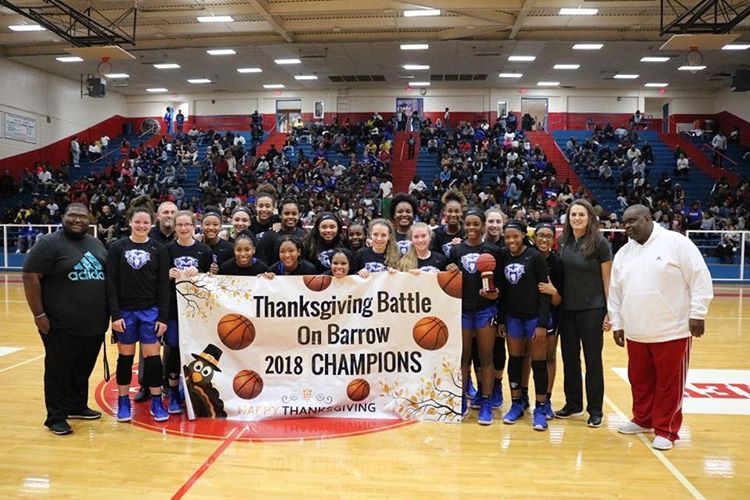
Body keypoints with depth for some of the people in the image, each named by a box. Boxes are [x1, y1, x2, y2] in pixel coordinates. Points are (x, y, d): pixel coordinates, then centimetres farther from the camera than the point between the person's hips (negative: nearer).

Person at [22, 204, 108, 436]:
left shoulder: (96, 244, 12)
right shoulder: (49, 243, -8)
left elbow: (107, 277, 20)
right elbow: (30, 277, -12)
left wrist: (108, 312, 16)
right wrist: (39, 314, -16)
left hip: (94, 324, 6)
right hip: (62, 326, -6)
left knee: (83, 370, 17)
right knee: (59, 371, 5)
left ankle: (78, 406, 32)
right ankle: (56, 417, 16)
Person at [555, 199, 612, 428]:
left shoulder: (599, 243, -9)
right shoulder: (563, 241, 2)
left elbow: (607, 279, -6)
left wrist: (610, 312, -7)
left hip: (592, 310, -4)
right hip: (567, 309, 4)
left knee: (593, 359, 6)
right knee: (569, 358, 13)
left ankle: (595, 410, 18)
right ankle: (573, 404, 28)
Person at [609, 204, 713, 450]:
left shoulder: (676, 243, -8)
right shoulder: (623, 253, 10)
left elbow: (700, 278, -9)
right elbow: (615, 291, 14)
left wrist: (697, 313, -12)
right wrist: (616, 323, 13)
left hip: (672, 330, -5)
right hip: (635, 332, 6)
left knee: (668, 383, 4)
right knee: (640, 379, 15)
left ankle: (666, 430, 17)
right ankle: (643, 420, 33)